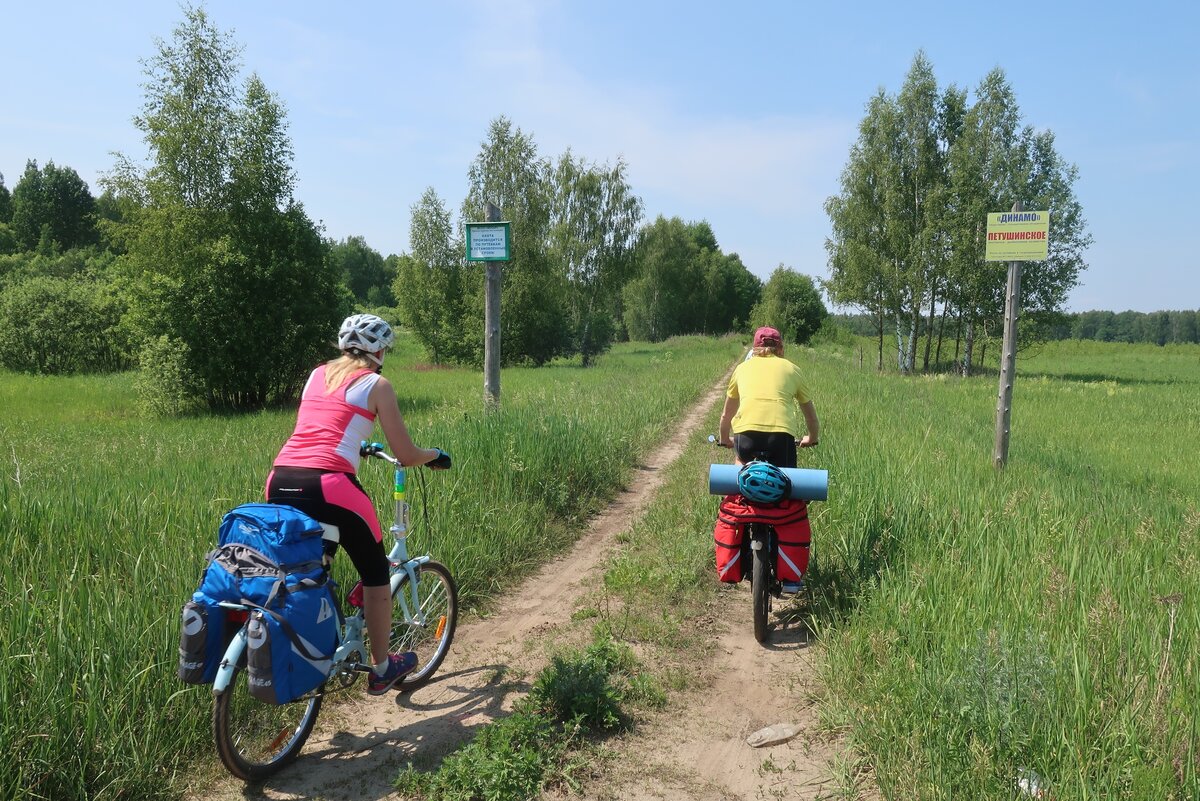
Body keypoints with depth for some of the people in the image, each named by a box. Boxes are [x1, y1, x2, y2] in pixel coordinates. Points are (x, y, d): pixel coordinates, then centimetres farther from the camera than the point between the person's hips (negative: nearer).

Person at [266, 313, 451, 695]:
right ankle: (381, 669, 26)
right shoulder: (376, 384, 5)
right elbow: (406, 456, 4)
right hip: (327, 485, -6)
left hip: (280, 482, 6)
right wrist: (435, 455, 24)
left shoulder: (317, 374, 22)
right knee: (375, 571, 15)